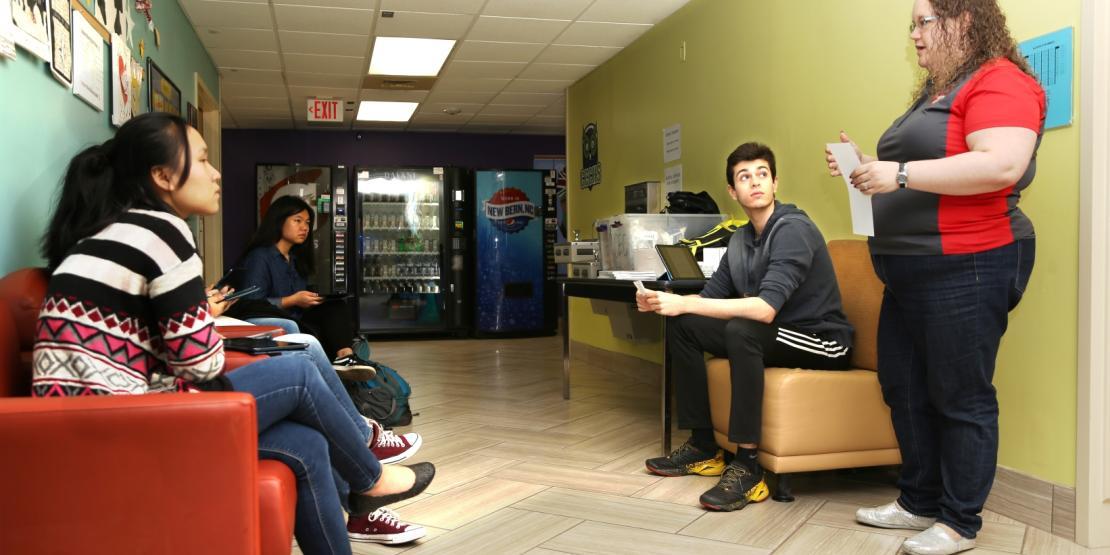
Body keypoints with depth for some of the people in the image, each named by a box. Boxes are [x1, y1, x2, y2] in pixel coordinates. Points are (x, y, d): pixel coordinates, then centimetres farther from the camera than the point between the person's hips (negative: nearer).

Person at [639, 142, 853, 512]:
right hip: (773, 337, 8)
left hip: (822, 341, -8)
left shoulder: (793, 229, -19)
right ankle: (703, 447, 2)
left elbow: (765, 309, -31)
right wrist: (662, 302, -14)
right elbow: (712, 294, 5)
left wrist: (683, 303, -30)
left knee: (741, 330, -35)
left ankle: (748, 466, -28)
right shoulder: (741, 239, 7)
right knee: (681, 326, -3)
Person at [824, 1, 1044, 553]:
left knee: (960, 398, -1)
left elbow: (1001, 165, -25)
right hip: (910, 271, 10)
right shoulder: (934, 93, 20)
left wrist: (900, 174, -25)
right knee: (903, 388, 12)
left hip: (966, 269, -10)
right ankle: (920, 501, 25)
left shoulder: (1000, 81, -11)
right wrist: (865, 167, 9)